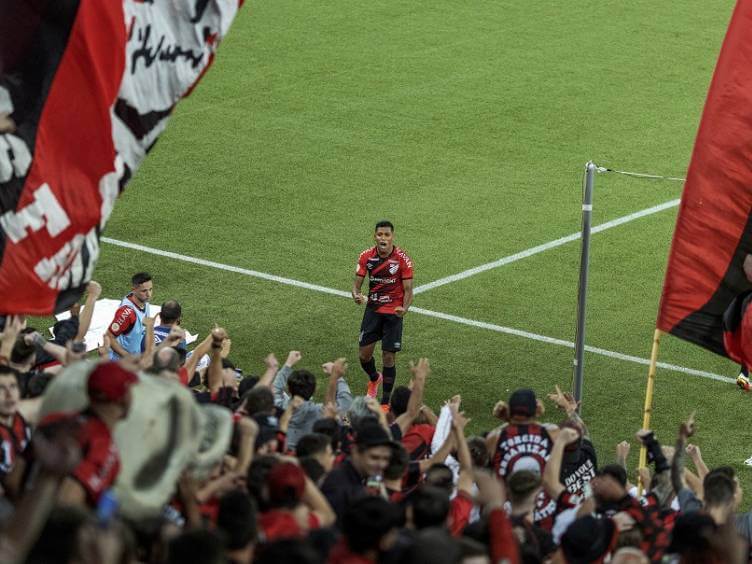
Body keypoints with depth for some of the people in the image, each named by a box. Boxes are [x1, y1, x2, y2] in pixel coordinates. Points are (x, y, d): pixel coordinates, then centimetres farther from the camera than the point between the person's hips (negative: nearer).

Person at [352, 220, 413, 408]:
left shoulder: (402, 259, -14)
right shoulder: (366, 256, -5)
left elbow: (408, 290, -11)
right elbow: (357, 283, 0)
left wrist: (404, 308, -30)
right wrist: (356, 295, -23)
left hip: (393, 313, -3)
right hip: (372, 309, 3)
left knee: (388, 357, -3)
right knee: (364, 354, 4)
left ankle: (386, 402, 10)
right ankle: (374, 379, 38)